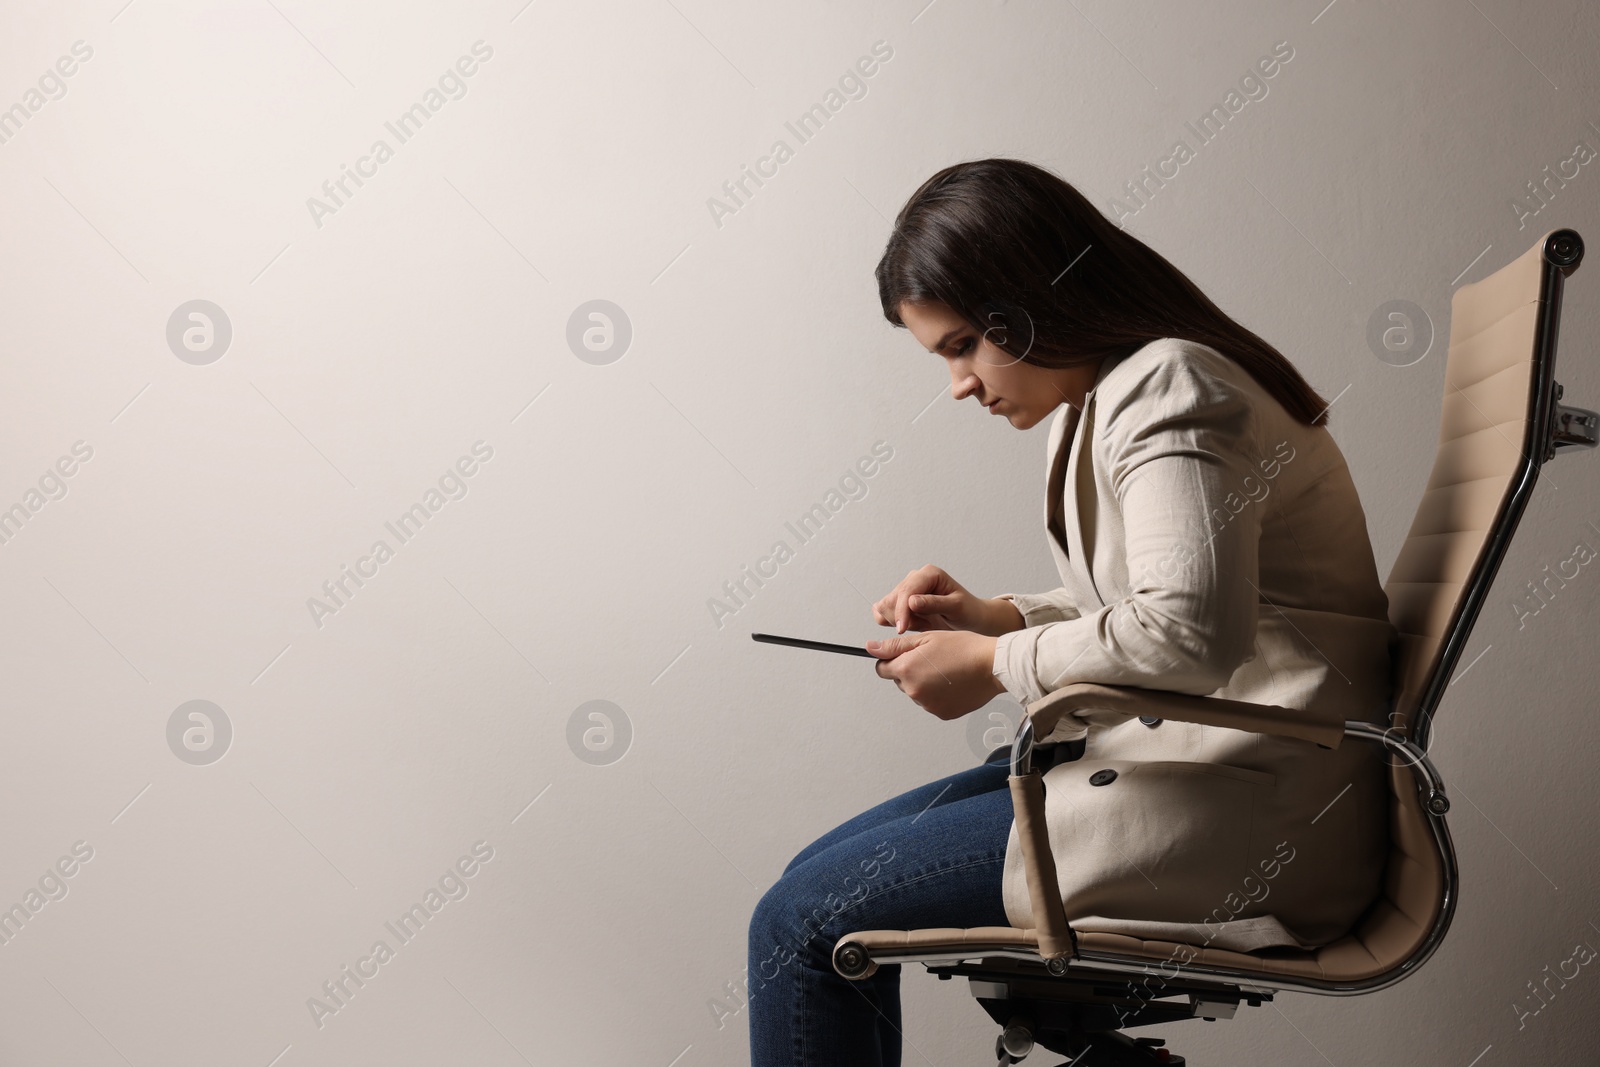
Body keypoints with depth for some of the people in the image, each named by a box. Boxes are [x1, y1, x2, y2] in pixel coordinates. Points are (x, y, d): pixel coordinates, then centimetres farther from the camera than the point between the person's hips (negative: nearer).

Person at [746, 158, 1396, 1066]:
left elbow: (1191, 632, -28)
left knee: (803, 926, -11)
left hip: (1239, 816, -11)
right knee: (821, 878, 12)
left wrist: (998, 665, -15)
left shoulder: (1166, 385, -15)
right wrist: (997, 617, 9)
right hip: (1179, 759, 11)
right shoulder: (1117, 391, 17)